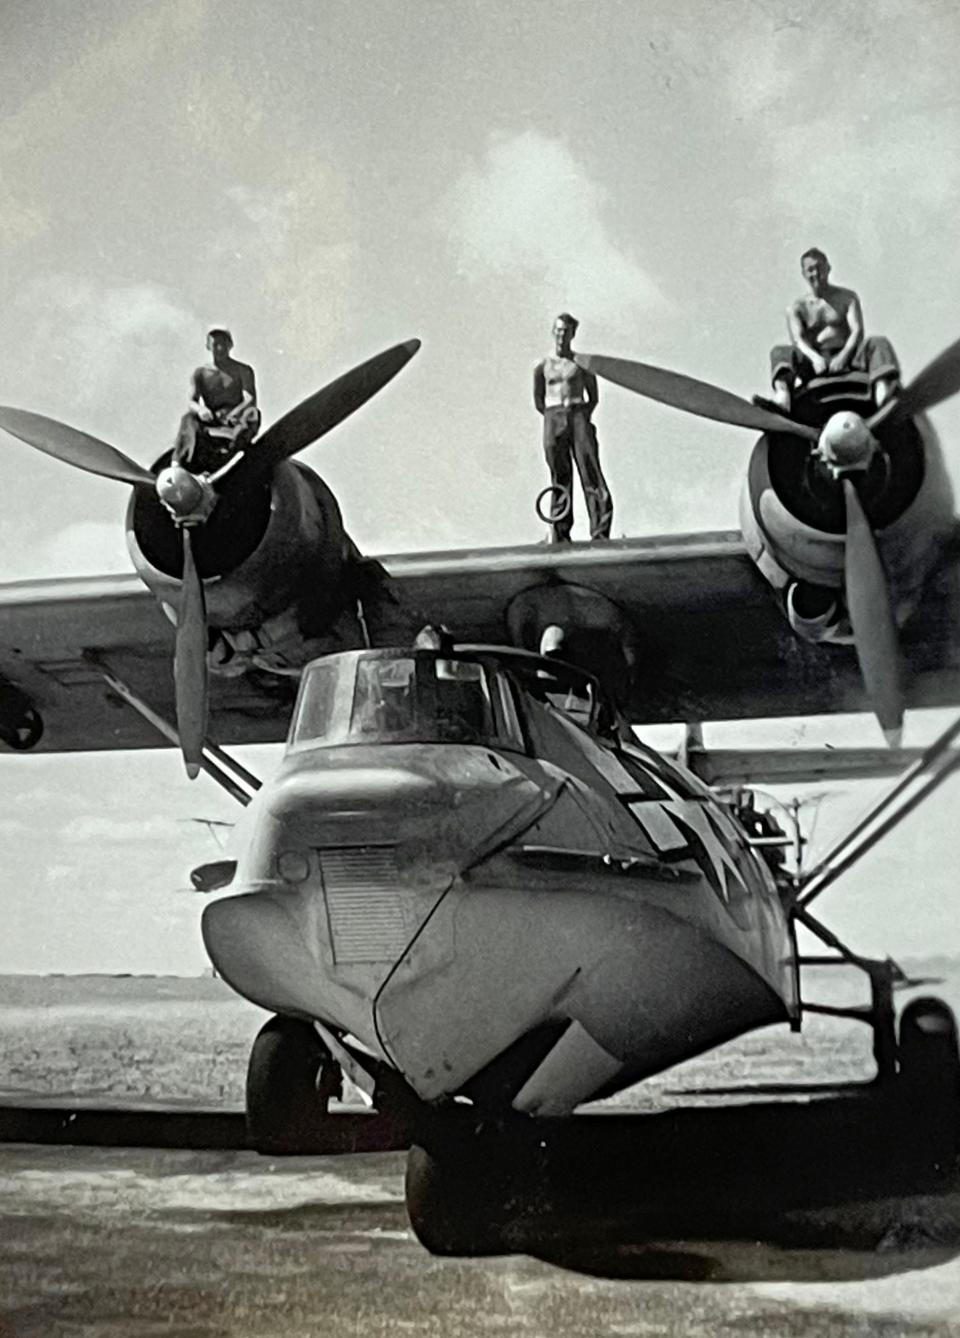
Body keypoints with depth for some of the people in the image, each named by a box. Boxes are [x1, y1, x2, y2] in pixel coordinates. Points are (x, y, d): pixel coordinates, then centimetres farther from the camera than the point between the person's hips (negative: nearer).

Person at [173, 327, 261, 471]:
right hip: (210, 421, 1)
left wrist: (233, 414, -26)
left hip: (235, 420, -1)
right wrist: (200, 409, -24)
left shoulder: (243, 371, 12)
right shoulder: (200, 373, 16)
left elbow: (251, 400, -4)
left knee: (252, 413, -33)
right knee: (188, 419, -30)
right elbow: (192, 401, 3)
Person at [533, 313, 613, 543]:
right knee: (560, 480, 0)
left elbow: (594, 397, 11)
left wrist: (584, 414, -2)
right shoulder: (542, 366, 10)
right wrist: (556, 417, 5)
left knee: (590, 470, -11)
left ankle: (600, 534, -15)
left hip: (579, 415, -1)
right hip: (553, 419, 1)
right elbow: (539, 402, 14)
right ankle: (560, 537, 1)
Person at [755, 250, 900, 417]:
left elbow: (857, 331, -2)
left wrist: (843, 356, -23)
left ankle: (881, 395, -56)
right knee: (779, 351, -24)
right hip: (814, 361, 0)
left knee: (878, 342, -26)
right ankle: (782, 399, -55)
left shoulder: (847, 297, 13)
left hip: (846, 359, 0)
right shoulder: (797, 307, 13)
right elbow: (797, 339, -5)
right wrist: (814, 357, -28)